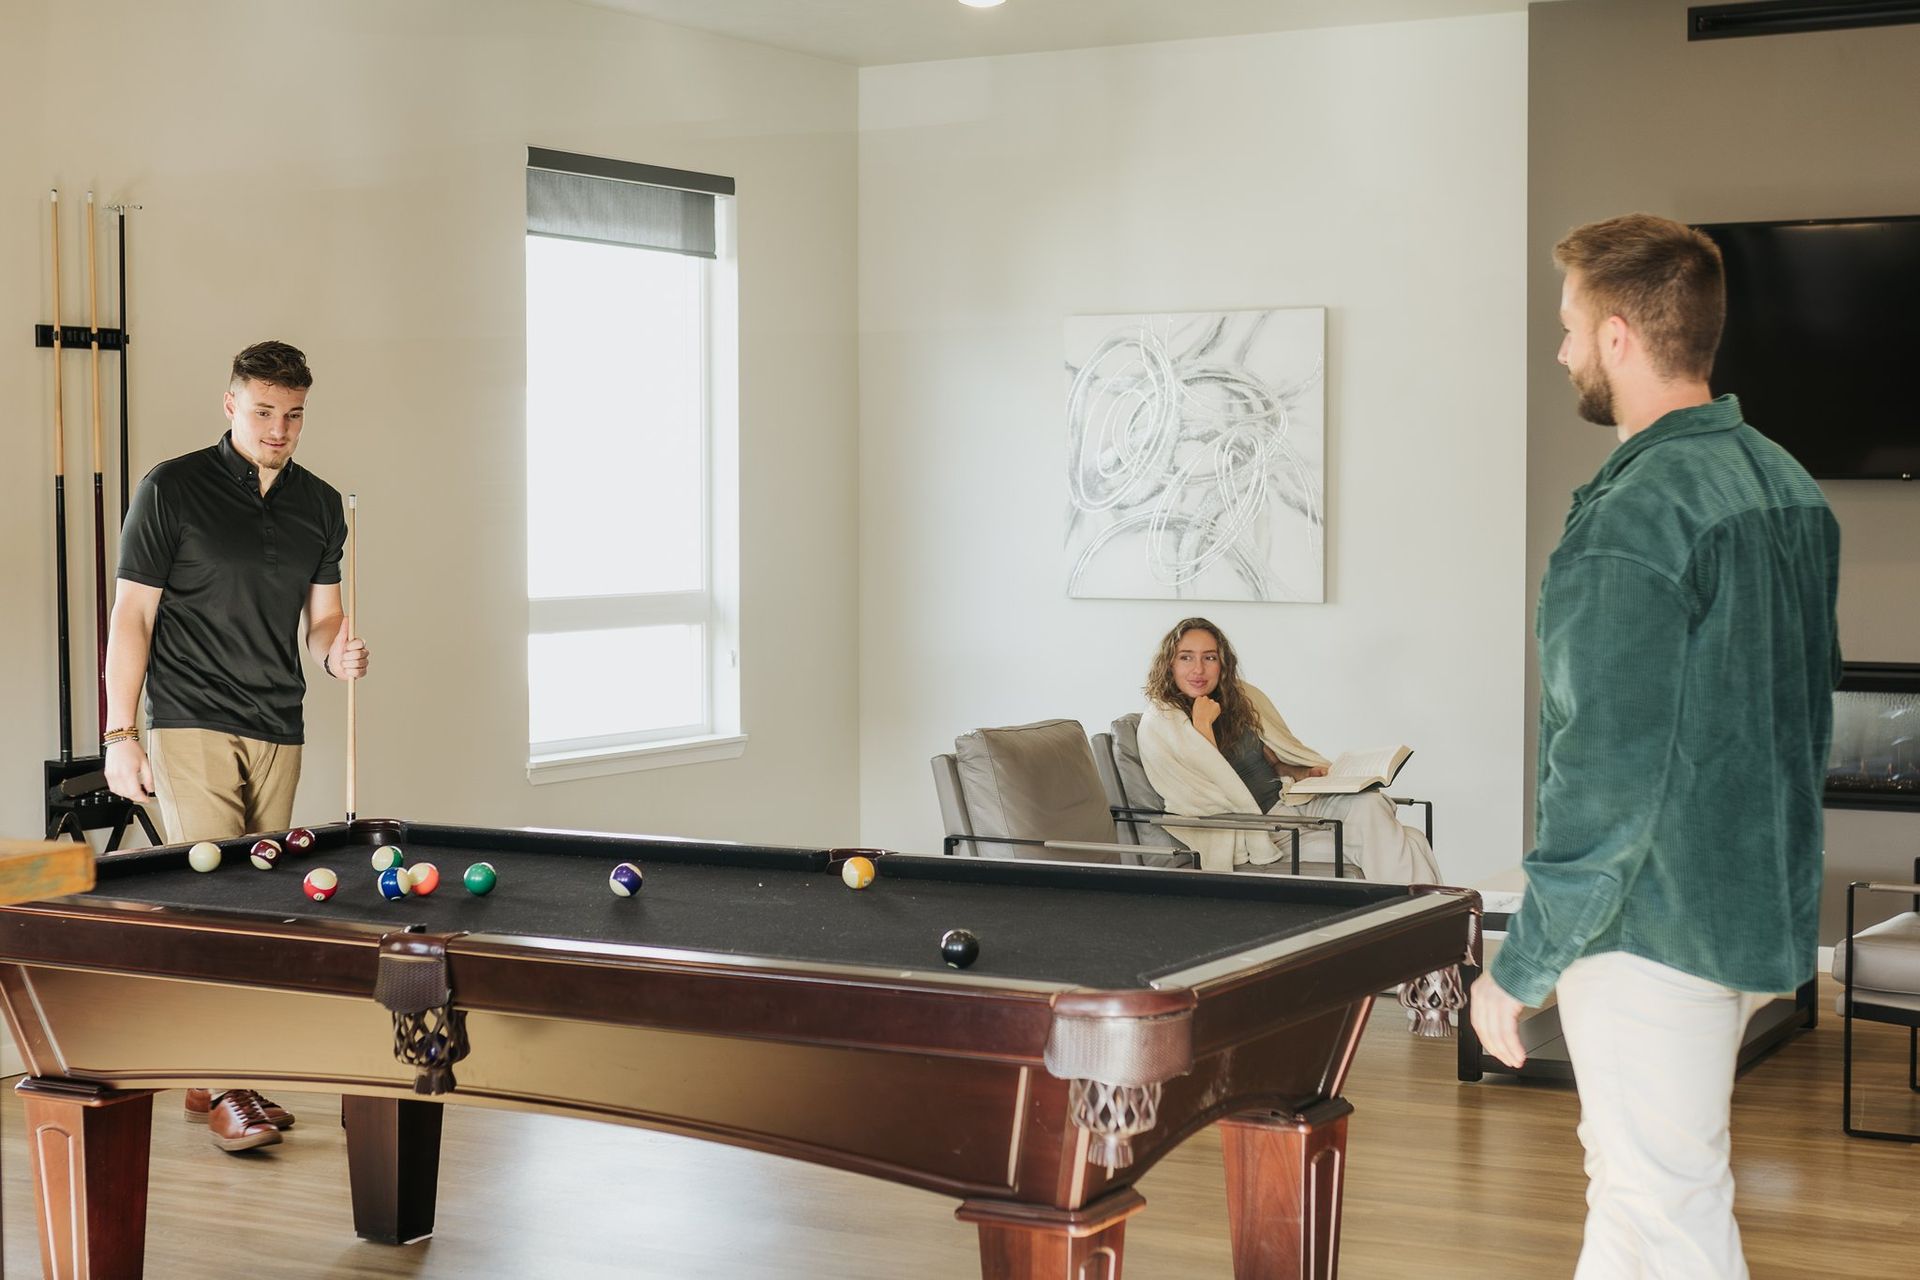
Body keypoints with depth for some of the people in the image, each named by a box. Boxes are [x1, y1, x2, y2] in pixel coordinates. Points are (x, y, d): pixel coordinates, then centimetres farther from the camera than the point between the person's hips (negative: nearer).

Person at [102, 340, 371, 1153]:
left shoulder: (320, 505, 9)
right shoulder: (173, 490, -4)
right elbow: (132, 613, -4)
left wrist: (339, 653, -8)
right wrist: (120, 733, -8)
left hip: (278, 733, 5)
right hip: (190, 727, -5)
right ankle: (224, 1087, -10)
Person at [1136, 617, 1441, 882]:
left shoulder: (1243, 698, 11)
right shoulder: (1160, 722, -8)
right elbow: (1206, 798, -14)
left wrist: (1305, 772, 2)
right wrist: (1202, 725, -17)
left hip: (1290, 796, 6)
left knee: (1369, 804, -24)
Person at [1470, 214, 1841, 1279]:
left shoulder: (1632, 520, -21)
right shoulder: (1790, 490, 7)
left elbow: (1607, 778, -23)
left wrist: (1522, 963, -16)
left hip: (1656, 924, -9)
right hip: (1762, 909, 9)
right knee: (1626, 1166, 22)